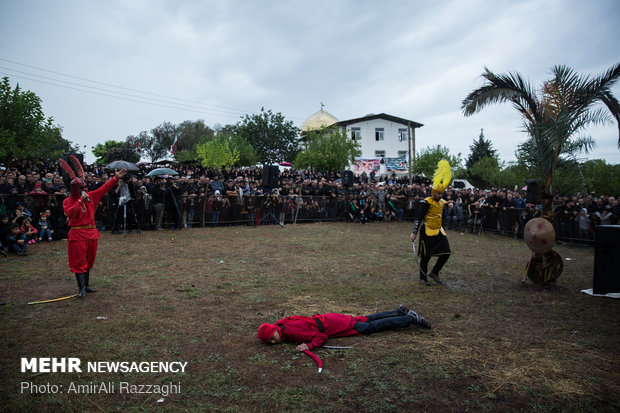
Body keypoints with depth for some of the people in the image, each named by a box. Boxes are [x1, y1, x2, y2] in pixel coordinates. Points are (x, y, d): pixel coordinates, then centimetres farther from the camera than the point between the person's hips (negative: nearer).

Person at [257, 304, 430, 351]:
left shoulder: (291, 331, -31)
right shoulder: (280, 325, -5)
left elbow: (322, 337, -28)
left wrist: (308, 346, -40)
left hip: (331, 323, -7)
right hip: (324, 319, 7)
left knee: (372, 327, 3)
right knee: (367, 320, 19)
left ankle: (410, 318, 15)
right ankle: (399, 312, 33)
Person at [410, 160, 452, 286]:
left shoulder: (442, 202, 8)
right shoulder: (426, 202, -15)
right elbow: (418, 218, -18)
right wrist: (414, 233, -21)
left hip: (439, 231, 7)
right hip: (428, 232, -7)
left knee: (446, 253, 2)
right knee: (425, 256, 2)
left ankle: (434, 273, 20)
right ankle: (423, 278, 17)